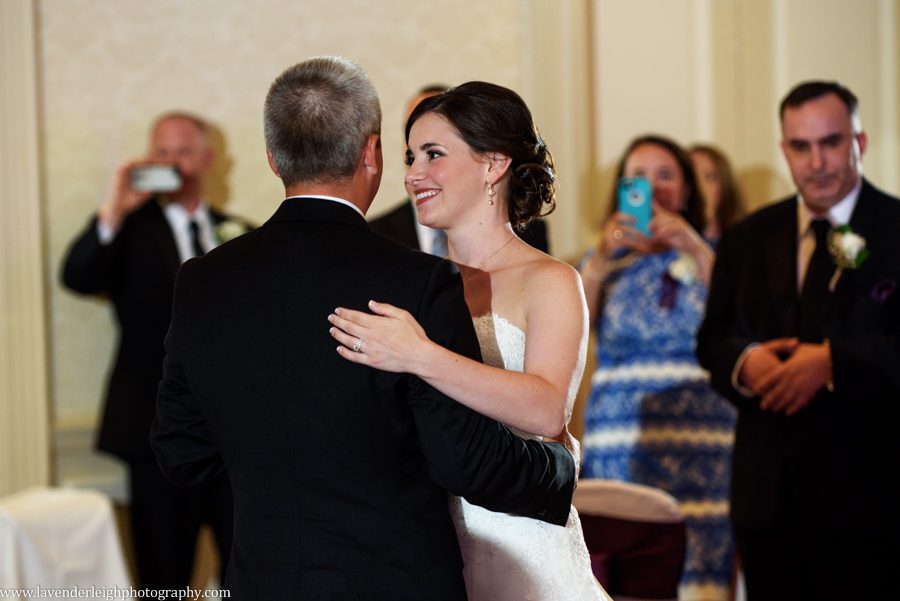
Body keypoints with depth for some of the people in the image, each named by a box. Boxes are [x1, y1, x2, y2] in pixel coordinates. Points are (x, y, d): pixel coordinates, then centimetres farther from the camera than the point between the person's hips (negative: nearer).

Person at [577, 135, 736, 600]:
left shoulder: (708, 254, 12)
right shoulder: (604, 262, 15)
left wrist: (694, 248, -15)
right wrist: (603, 256, -13)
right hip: (619, 441, 1)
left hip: (699, 438, -1)